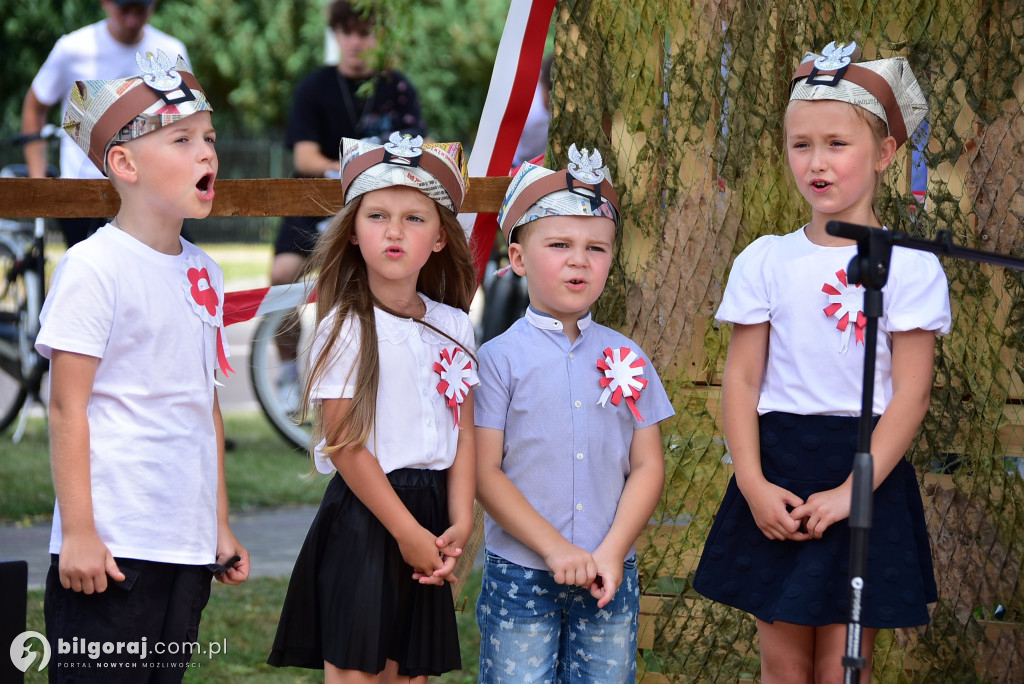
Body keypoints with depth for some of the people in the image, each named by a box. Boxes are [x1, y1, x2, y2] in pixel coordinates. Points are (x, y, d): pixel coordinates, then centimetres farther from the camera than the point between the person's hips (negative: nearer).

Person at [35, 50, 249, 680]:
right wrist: (78, 533, -14)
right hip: (111, 546, -7)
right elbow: (67, 409, -11)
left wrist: (220, 527, 18)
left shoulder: (203, 272, 13)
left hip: (187, 546, 7)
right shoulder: (94, 266, -9)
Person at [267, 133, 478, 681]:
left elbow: (464, 431, 8)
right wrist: (408, 532, -12)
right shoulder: (345, 327, -8)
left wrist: (460, 522, -5)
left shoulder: (453, 326, 8)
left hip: (430, 516, 5)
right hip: (364, 517, -5)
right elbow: (345, 446, -12)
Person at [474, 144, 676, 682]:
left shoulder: (627, 359, 6)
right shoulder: (499, 359, -4)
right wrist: (556, 550, -14)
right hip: (521, 576, -3)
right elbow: (484, 473, -8)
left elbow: (648, 465, 5)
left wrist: (612, 551, -8)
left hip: (610, 578, 3)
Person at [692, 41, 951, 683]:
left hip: (867, 471, -2)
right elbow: (741, 380, 4)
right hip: (778, 467, 2)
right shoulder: (765, 261, 4)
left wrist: (850, 491, -14)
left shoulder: (910, 265, -4)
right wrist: (754, 484, -8)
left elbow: (910, 394, -7)